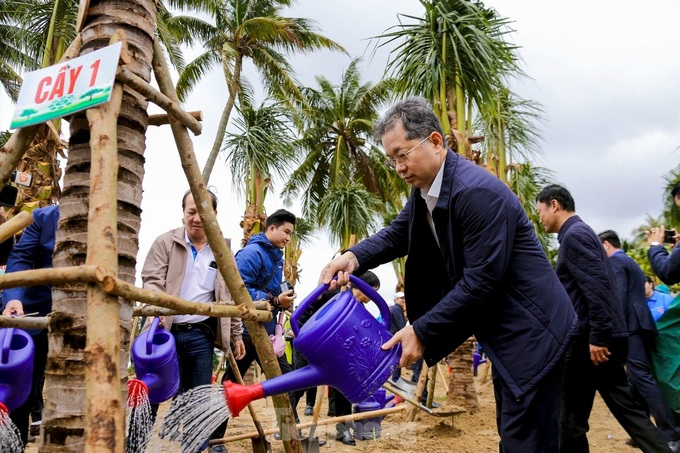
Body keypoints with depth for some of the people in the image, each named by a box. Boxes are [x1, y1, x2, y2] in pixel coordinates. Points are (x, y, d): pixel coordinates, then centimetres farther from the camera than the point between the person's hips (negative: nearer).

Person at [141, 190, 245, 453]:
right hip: (166, 331, -2)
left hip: (201, 335, 3)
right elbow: (152, 280, -8)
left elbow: (230, 297, 14)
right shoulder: (165, 242, 0)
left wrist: (236, 335, 14)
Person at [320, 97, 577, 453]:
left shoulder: (478, 192, -26)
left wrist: (422, 331, -23)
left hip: (530, 334, -9)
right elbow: (397, 234, 8)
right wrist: (353, 257, -13)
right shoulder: (425, 189, 3)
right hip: (503, 336, 9)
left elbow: (480, 280, -27)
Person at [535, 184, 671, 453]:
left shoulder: (574, 235, -11)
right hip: (603, 337, 10)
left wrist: (597, 337, -23)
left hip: (588, 339, -10)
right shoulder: (581, 233, 19)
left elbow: (597, 287, -22)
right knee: (625, 408, 12)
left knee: (571, 418, 3)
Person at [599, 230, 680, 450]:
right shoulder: (631, 262, 25)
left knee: (642, 377, -12)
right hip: (642, 324, 10)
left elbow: (620, 298, -16)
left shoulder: (614, 261, -5)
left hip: (631, 326, -10)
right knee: (637, 379, 11)